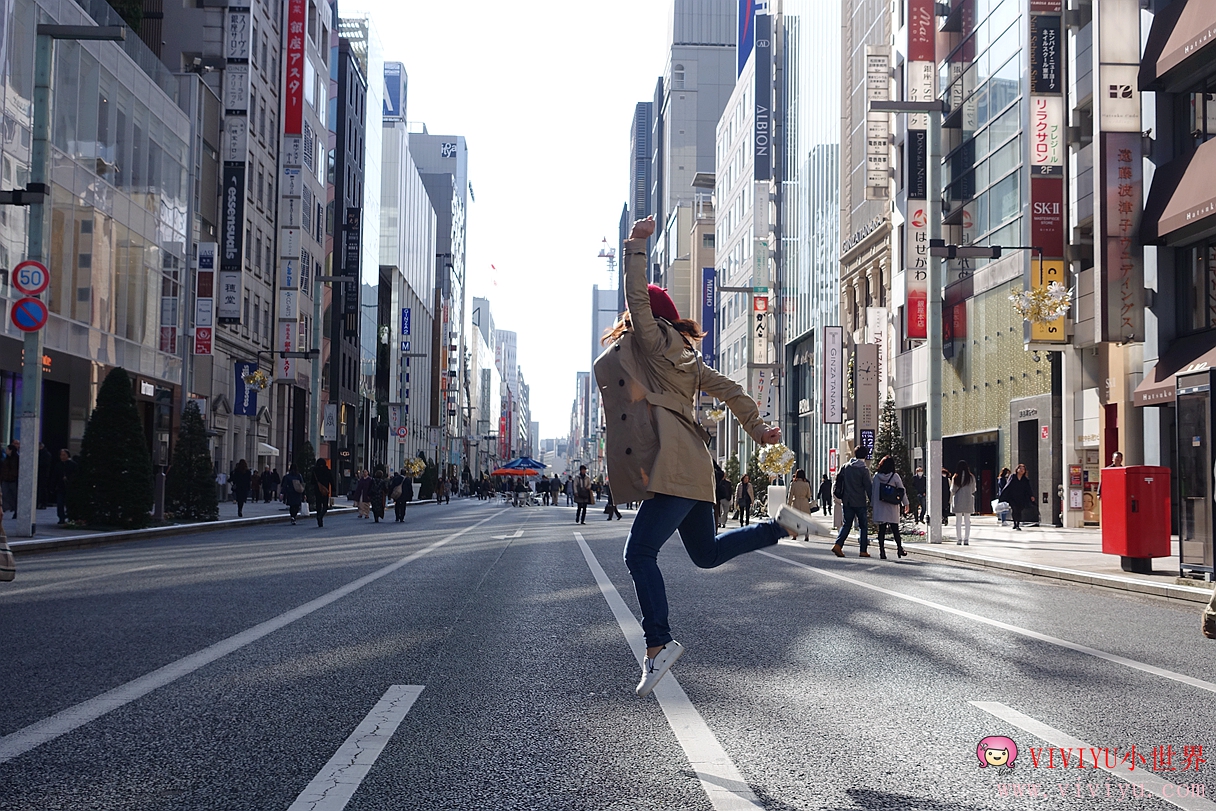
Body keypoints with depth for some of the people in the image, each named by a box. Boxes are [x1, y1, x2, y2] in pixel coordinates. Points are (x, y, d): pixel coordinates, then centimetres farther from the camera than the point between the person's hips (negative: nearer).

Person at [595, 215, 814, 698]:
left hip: (673, 468, -10)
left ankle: (658, 644, -13)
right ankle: (782, 526, 25)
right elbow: (727, 390, 20)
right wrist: (757, 428, 21)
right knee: (706, 553, 22)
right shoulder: (681, 356, 20)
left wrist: (635, 246, -4)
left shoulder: (649, 341, -2)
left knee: (640, 554, -13)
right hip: (687, 469, 10)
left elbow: (636, 297, -11)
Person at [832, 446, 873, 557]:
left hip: (847, 501, 4)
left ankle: (838, 545, -10)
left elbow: (838, 480, 8)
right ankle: (863, 551, 6)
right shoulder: (864, 469, -10)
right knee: (863, 526, 7)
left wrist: (840, 496, 17)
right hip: (860, 502, -4)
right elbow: (867, 486, -11)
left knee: (846, 524, 10)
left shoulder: (845, 467, 5)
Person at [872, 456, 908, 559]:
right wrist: (905, 504, 10)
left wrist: (873, 503, 11)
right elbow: (902, 490, 0)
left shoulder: (876, 476, -1)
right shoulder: (895, 476, -6)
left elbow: (873, 491, 2)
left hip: (879, 508, 1)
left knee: (881, 529, 3)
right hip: (892, 509, -1)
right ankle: (899, 548, 10)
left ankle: (882, 550, -1)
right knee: (895, 529, 8)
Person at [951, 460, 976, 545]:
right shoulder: (971, 477, -3)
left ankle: (959, 539, 2)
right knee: (967, 521, 6)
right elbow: (973, 490, 5)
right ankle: (966, 539, 2)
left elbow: (952, 490, -1)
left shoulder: (955, 478, -5)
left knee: (958, 520, 5)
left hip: (958, 501, -1)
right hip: (968, 500, 1)